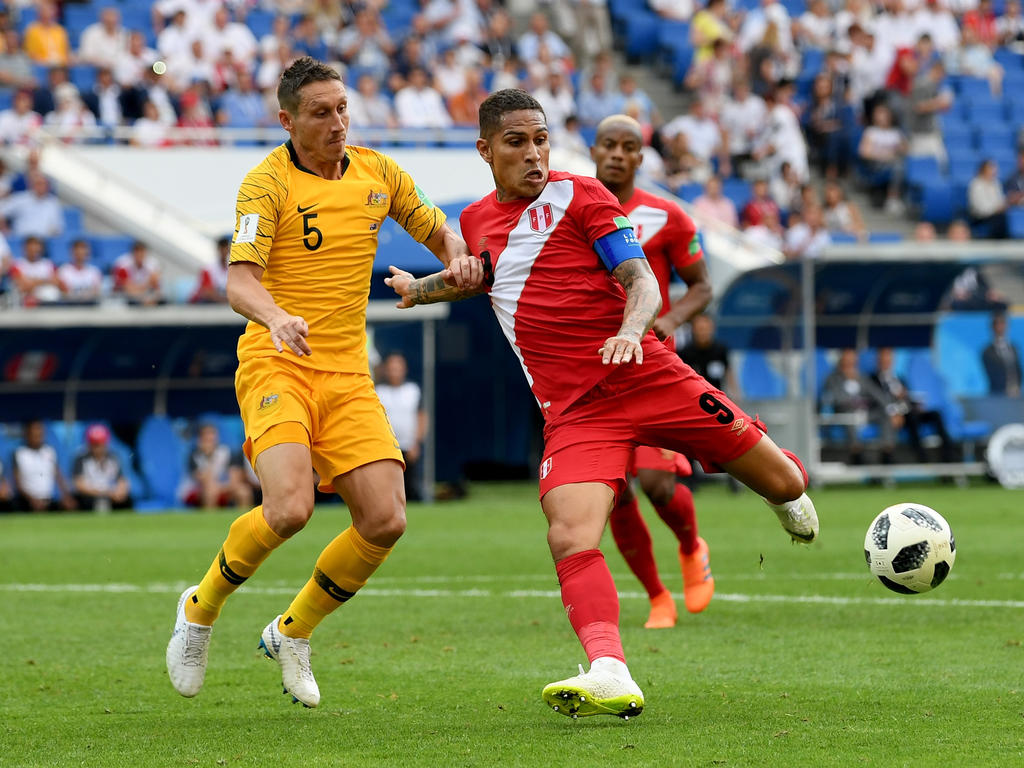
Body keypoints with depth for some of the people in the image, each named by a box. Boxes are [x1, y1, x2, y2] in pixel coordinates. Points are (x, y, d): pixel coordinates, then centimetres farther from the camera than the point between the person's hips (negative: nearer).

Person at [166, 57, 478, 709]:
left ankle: (293, 631, 15)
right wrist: (277, 317, -39)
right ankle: (201, 610, 4)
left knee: (385, 520, -9)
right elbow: (240, 281, -17)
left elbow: (435, 227, 24)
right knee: (289, 509, -25)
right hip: (276, 367, -5)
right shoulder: (268, 182, -7)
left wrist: (458, 256, 0)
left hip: (348, 377, 5)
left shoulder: (377, 173, 10)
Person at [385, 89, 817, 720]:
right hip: (573, 410, 2)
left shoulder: (580, 196, 0)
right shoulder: (477, 221, 14)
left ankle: (787, 489, 41)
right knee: (570, 539, -25)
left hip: (647, 377, -2)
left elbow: (641, 280, -8)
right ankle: (610, 675, -35)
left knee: (783, 484, 2)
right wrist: (417, 289, 41)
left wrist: (630, 331, -27)